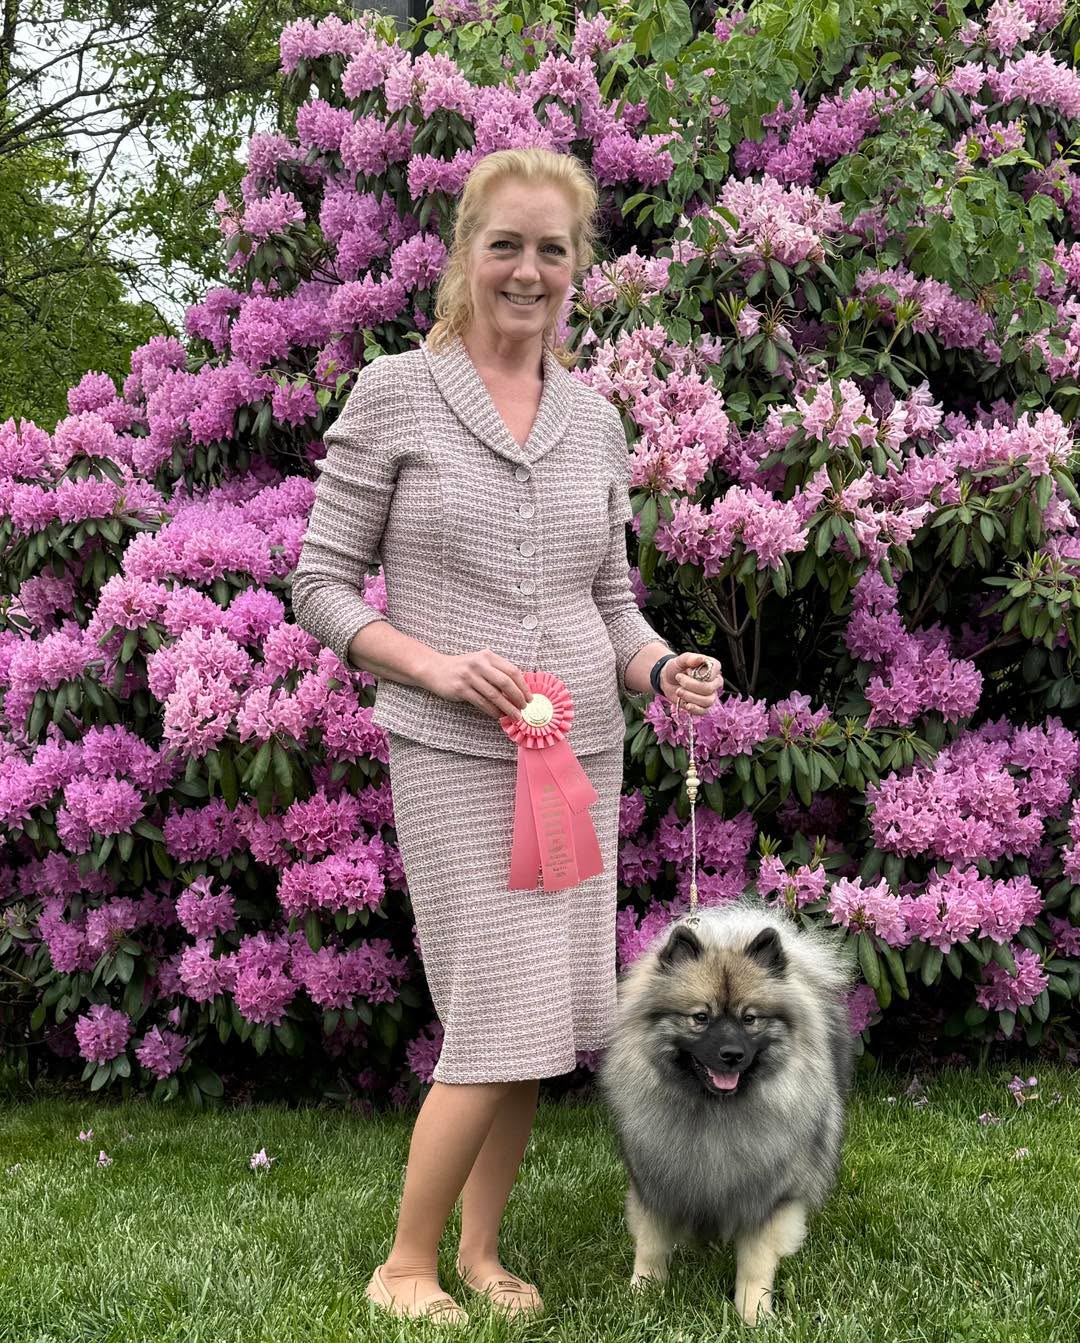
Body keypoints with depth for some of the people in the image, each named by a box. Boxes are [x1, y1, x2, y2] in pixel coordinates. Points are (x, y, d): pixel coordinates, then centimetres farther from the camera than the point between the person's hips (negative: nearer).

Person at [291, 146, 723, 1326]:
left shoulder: (595, 418, 10)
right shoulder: (393, 394, -3)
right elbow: (319, 586, -2)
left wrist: (660, 669, -6)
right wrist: (437, 666, -17)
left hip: (583, 754, 5)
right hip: (455, 756, -5)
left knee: (544, 1022, 8)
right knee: (503, 1023, -9)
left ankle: (480, 1251, 27)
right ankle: (405, 1265, 11)